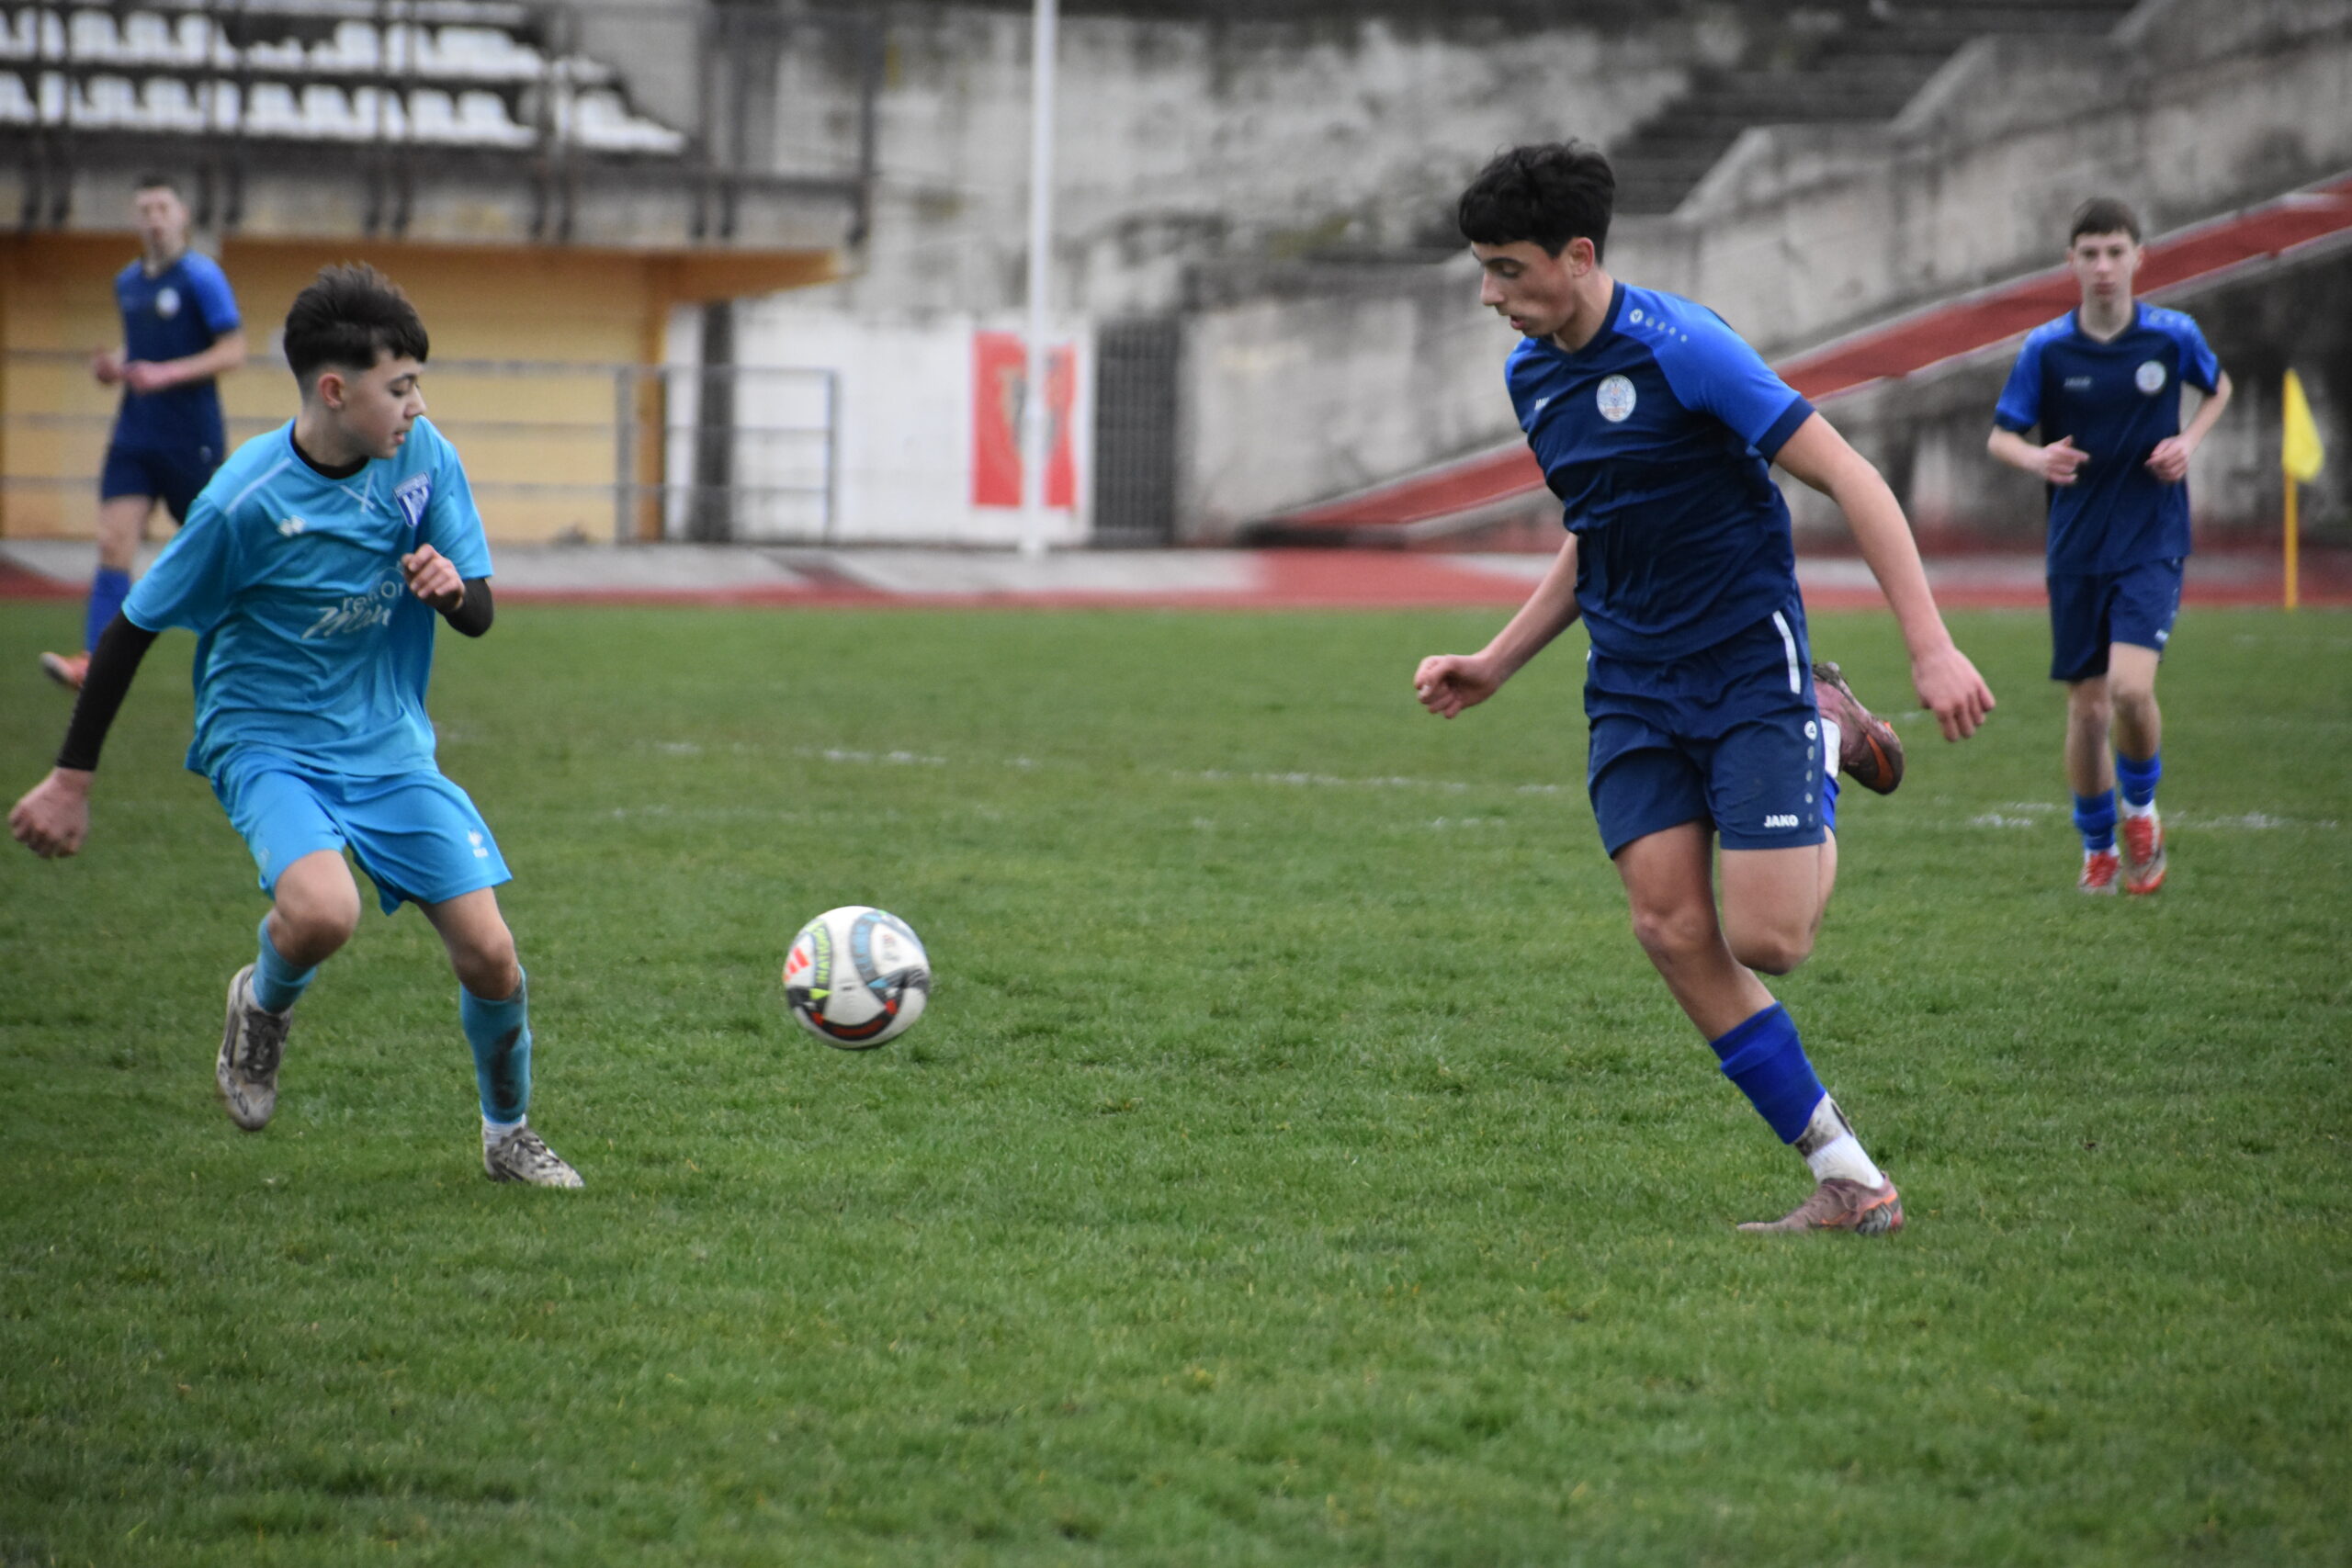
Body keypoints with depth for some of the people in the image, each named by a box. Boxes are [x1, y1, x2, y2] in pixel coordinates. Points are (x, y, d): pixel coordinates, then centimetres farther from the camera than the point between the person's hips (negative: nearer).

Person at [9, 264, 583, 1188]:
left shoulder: (424, 457, -7)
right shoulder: (246, 502, -20)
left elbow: (481, 617, 3)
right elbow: (132, 629, -9)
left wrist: (453, 589, -22)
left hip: (388, 741, 4)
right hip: (266, 740, -4)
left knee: (489, 954, -5)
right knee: (323, 910, -33)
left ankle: (508, 1135, 23)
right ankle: (263, 1006, 4)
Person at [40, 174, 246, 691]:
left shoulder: (201, 276, -8)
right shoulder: (127, 282, 12)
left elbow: (233, 351, -12)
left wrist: (166, 373, -21)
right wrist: (115, 365, 4)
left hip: (190, 441, -5)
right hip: (135, 435, 5)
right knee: (113, 546, -10)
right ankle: (95, 663, -18)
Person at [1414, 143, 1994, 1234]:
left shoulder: (1679, 347, -17)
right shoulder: (1532, 375, 9)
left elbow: (1846, 476, -17)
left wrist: (1931, 647, -22)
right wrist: (1496, 664, 17)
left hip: (1751, 664, -7)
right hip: (1632, 687, 7)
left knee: (1765, 940, -14)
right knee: (1672, 931, -10)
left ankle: (1828, 746, 18)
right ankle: (1848, 1182, -4)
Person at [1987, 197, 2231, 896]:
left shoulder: (2173, 336, -4)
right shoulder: (2046, 348, -4)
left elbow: (2218, 388, 17)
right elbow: (1999, 436, 2)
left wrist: (2189, 441, -3)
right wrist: (2035, 458, -21)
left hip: (2152, 543, -2)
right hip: (2077, 549, 2)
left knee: (2130, 686, -21)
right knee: (2086, 708, 4)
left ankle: (2141, 807, 7)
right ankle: (2097, 849, 24)